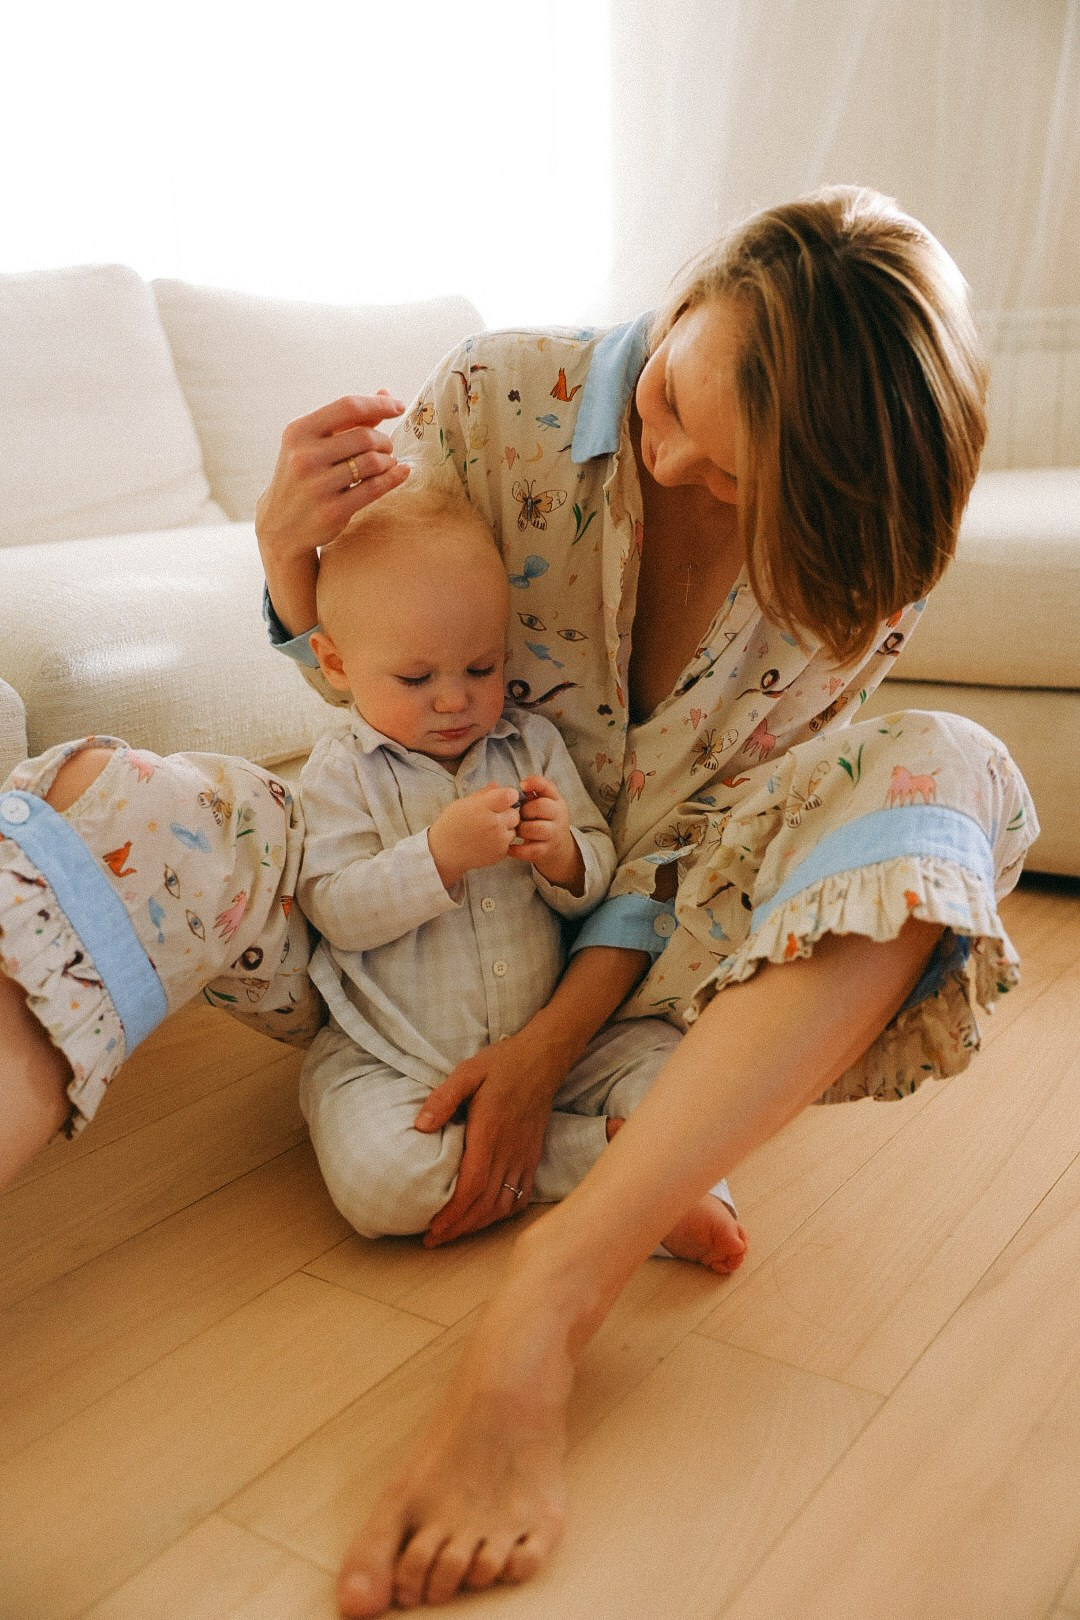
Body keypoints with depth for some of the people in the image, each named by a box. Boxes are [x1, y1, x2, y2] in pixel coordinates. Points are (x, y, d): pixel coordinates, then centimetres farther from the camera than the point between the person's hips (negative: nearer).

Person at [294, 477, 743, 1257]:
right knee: (376, 1177, -29)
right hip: (397, 1060, -3)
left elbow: (599, 879, 6)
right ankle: (602, 1151, -19)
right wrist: (440, 855, -28)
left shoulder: (534, 743, 5)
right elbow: (335, 910, -15)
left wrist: (564, 854, -19)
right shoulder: (341, 772, -6)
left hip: (550, 1037, 3)